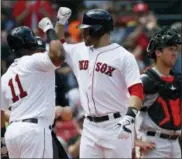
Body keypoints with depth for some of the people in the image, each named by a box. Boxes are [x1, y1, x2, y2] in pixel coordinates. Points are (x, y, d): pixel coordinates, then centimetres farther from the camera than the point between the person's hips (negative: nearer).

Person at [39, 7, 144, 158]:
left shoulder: (123, 56, -8)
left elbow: (137, 91, -15)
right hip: (90, 127, 6)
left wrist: (130, 117, -31)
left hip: (116, 126, -6)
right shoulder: (79, 51, 12)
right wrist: (61, 21, 12)